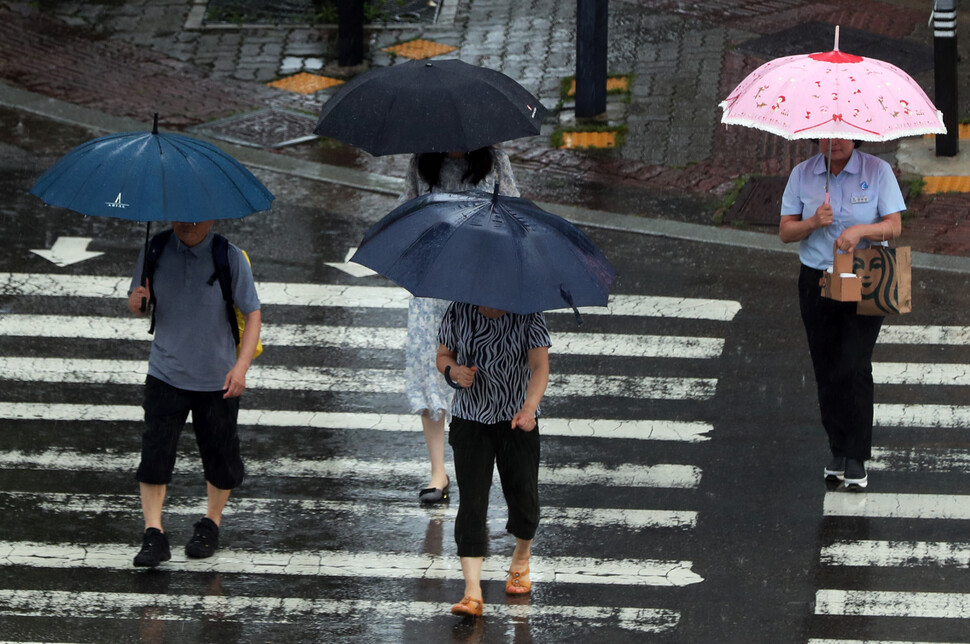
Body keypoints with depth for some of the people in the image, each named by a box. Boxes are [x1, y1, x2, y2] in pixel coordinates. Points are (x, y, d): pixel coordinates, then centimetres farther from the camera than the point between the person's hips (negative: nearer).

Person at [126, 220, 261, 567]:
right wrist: (136, 302, -16)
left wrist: (241, 366, -16)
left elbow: (252, 314, -6)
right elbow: (140, 307, 9)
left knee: (220, 458, 8)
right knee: (155, 452, -9)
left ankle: (211, 525, 31)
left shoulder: (230, 258, -10)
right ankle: (153, 535, -5)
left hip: (217, 379, -1)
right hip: (166, 374, 1)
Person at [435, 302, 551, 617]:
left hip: (517, 420, 0)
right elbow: (443, 355, 8)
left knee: (523, 495, 5)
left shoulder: (528, 316, -12)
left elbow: (539, 366, -21)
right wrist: (454, 371, -17)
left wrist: (529, 407, -38)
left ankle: (521, 559, 39)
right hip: (470, 420, 0)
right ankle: (473, 592, -15)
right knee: (471, 499, -10)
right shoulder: (458, 313, -6)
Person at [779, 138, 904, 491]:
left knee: (853, 367, -12)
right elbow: (785, 231, 3)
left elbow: (894, 226, -6)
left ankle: (856, 459, -5)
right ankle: (838, 451, 18)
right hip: (816, 282, 3)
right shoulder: (802, 174, 4)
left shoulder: (878, 171, -2)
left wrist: (860, 229, -25)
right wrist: (813, 223, -17)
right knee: (826, 370, 5)